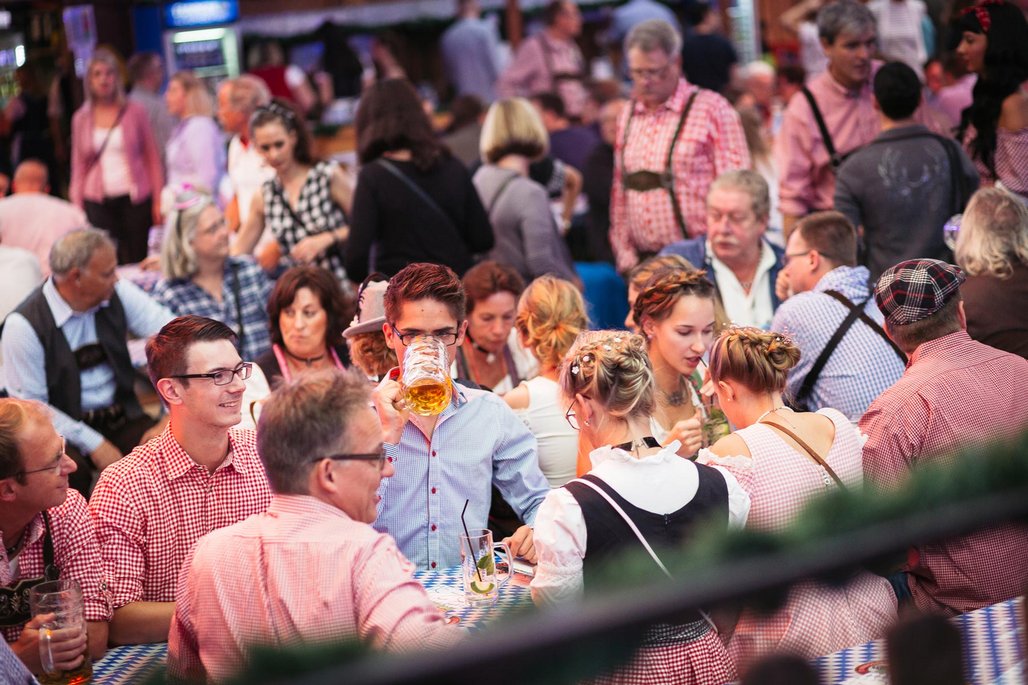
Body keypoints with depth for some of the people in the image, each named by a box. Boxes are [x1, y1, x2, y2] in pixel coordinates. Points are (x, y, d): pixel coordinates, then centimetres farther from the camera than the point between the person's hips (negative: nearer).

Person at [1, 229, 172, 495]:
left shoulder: (118, 294, -3)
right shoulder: (24, 325, -14)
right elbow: (31, 406, -11)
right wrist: (94, 444, -19)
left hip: (122, 419, 4)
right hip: (61, 428, -3)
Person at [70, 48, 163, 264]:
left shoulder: (134, 112, 4)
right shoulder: (81, 119, 8)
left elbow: (152, 158, 4)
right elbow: (79, 165, 11)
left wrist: (158, 199, -3)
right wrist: (76, 204, 3)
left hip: (134, 198, -1)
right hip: (98, 203, 1)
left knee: (137, 261, 0)